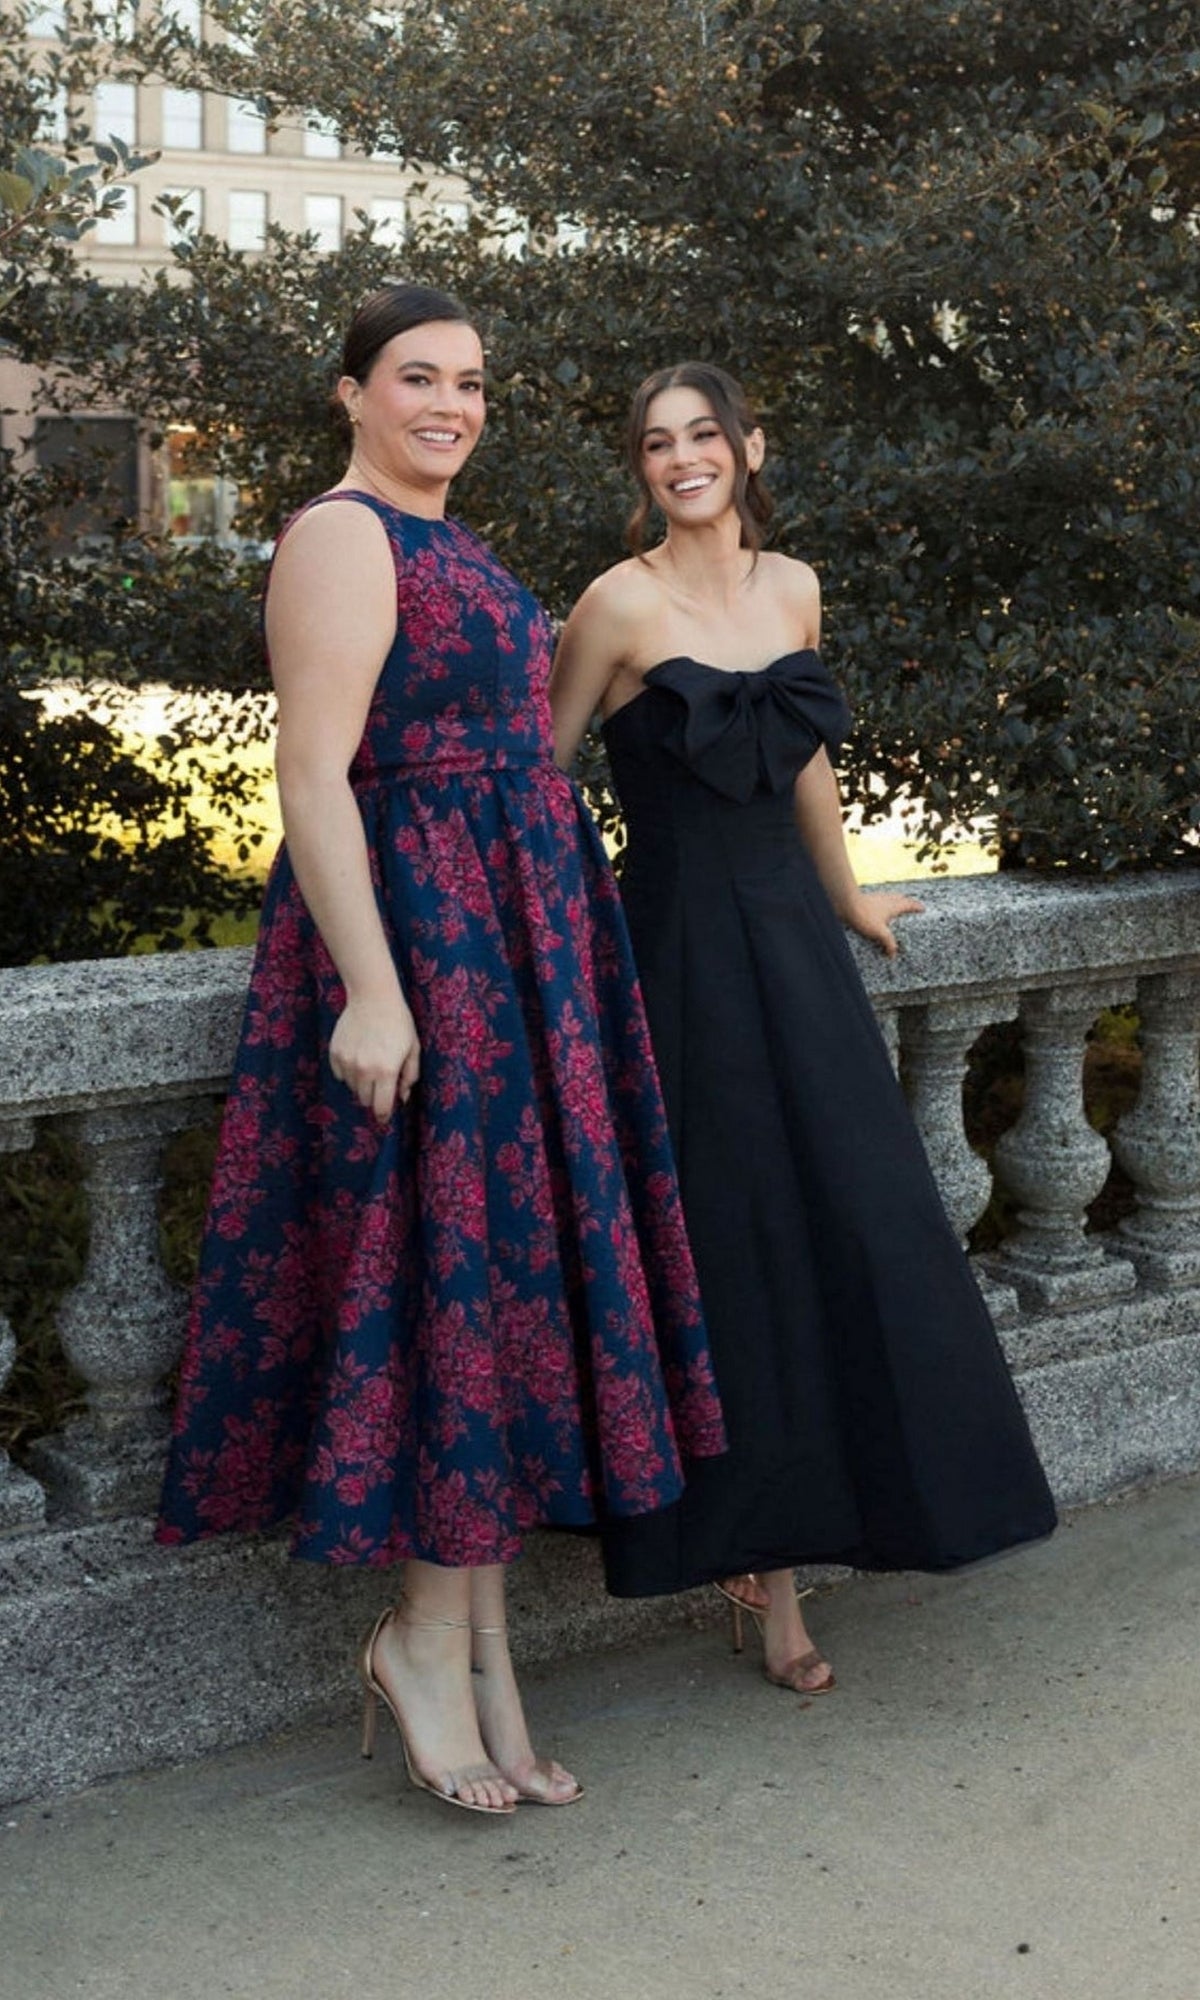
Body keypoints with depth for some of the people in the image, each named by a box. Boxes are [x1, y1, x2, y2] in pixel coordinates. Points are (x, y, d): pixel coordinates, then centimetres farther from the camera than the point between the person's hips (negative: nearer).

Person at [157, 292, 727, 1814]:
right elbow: (311, 772, -18)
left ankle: (471, 1653, 18)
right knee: (454, 1269, -6)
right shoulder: (340, 537, -9)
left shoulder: (444, 546, 20)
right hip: (413, 936, -10)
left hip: (513, 937, 10)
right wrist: (369, 988, -25)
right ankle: (432, 1641, 9)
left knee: (500, 1272, 9)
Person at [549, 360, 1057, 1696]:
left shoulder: (792, 587, 9)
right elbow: (541, 778, -4)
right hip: (682, 943, -6)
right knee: (733, 1247, -1)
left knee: (851, 1226, 6)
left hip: (794, 932, 6)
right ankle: (757, 1563, 13)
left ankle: (785, 1534, 22)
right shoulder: (622, 603, -8)